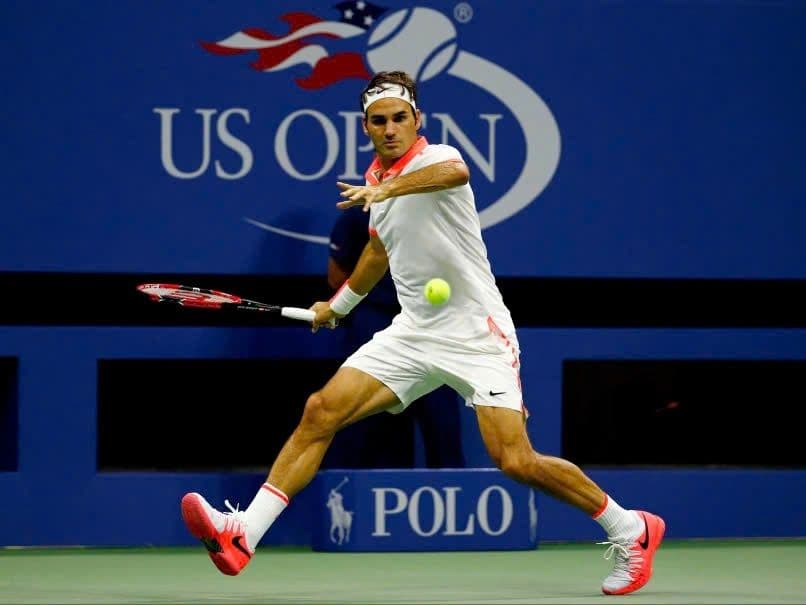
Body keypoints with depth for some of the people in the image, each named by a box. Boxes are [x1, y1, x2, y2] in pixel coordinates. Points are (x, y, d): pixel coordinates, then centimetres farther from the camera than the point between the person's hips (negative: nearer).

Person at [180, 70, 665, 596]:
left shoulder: (436, 157, -13)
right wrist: (339, 305, 44)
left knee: (516, 462, -15)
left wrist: (386, 189, -55)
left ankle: (630, 530, 5)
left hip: (478, 335, -7)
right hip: (412, 333, 7)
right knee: (321, 413, -8)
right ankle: (243, 535, -9)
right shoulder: (378, 178, 11)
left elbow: (455, 173, -41)